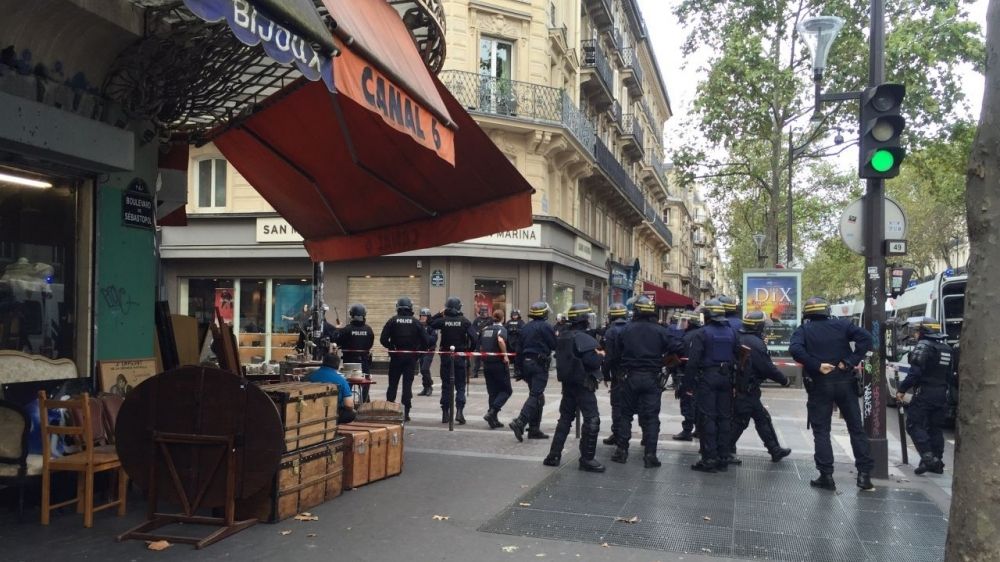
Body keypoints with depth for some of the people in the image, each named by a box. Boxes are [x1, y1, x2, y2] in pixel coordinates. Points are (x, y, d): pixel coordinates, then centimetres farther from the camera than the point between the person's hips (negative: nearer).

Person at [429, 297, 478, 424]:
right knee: (460, 386, 6)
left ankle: (445, 413, 13)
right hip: (460, 356, -1)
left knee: (446, 386, 10)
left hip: (446, 356, 1)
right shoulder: (465, 321, -8)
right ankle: (459, 411, -7)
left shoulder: (443, 321, -5)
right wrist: (469, 351, 1)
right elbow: (474, 338, -13)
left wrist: (440, 314, 12)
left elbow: (430, 323, 11)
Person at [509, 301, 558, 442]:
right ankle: (519, 422, -25)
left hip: (527, 362, 8)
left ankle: (534, 429, 15)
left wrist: (521, 369, 20)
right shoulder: (545, 326, -9)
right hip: (540, 364, -8)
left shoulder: (526, 327, 13)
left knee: (537, 396, 15)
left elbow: (519, 349, 15)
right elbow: (555, 346, -9)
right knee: (536, 395, -10)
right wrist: (557, 336, 13)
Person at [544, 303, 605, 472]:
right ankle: (587, 459, -2)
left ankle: (554, 455, 17)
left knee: (565, 418, 16)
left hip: (567, 383, 8)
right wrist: (599, 355, -4)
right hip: (583, 384, -8)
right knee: (592, 420, -3)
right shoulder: (584, 338, -18)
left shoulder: (563, 336, 8)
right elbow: (593, 362, -26)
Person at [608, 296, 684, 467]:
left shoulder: (626, 330, -2)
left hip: (631, 377, 1)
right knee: (651, 416, 4)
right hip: (652, 379, -1)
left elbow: (614, 355, 2)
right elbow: (678, 348, -10)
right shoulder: (660, 331, -5)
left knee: (626, 414, 14)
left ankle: (621, 450, 14)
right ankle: (650, 455, 1)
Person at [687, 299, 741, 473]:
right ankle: (723, 457, 14)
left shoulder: (702, 333, -9)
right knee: (724, 417, 10)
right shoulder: (732, 333, 9)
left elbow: (693, 360, -15)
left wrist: (689, 378, -9)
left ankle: (709, 458, -3)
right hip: (726, 378, 5)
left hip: (707, 377, -5)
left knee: (707, 418, -2)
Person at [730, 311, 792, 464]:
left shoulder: (738, 339, 7)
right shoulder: (756, 344, -18)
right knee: (740, 421, 0)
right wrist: (784, 380, -2)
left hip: (736, 387, 9)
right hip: (747, 390, -9)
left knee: (762, 418, 17)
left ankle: (775, 450, 25)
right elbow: (768, 368, -16)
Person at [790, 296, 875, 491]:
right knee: (856, 428, 11)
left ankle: (826, 476, 2)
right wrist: (850, 362, -11)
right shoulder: (842, 324, 4)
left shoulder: (803, 330, -1)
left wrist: (817, 366, -17)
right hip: (845, 382, 2)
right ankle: (864, 474, 10)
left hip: (819, 385, -2)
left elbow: (795, 350, -20)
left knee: (821, 431, 5)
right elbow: (865, 338, -9)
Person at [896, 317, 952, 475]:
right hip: (941, 394, 8)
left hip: (924, 393, -8)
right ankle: (937, 462, 17)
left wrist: (902, 389, -14)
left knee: (914, 425, -5)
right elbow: (949, 374, 19)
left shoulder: (923, 346, -13)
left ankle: (928, 457, -17)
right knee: (935, 428, 14)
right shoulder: (946, 348, 14)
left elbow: (915, 372, -20)